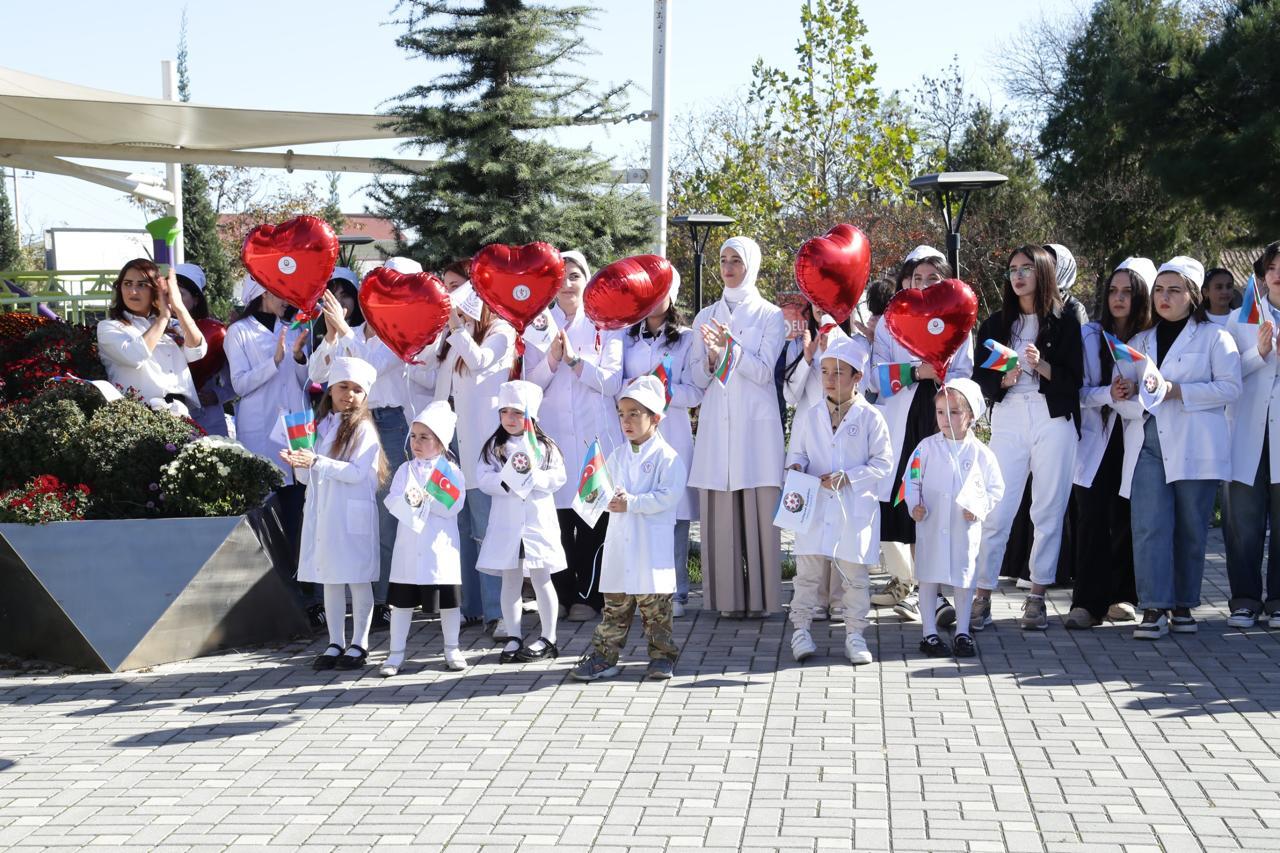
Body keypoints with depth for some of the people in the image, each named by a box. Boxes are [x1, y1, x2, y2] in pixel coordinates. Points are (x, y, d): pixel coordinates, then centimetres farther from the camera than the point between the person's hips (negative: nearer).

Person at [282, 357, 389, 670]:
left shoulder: (363, 429, -5)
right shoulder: (320, 426, 12)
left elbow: (357, 472, -17)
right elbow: (308, 477, 14)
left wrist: (317, 462, -22)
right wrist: (298, 463, -7)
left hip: (352, 515, -6)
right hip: (321, 512, 6)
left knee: (358, 579, 0)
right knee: (329, 580, 9)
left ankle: (359, 644, 8)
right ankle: (335, 644, 16)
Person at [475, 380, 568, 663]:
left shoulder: (544, 445, 4)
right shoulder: (494, 447, 6)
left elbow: (558, 477, -4)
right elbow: (484, 479, -4)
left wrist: (534, 475, -19)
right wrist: (507, 480, -20)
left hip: (538, 520, -1)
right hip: (507, 522, 1)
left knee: (541, 579, 4)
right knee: (510, 581, 7)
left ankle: (548, 638, 12)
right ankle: (513, 638, 14)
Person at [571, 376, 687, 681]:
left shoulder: (666, 456, -6)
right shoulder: (617, 456, 13)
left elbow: (669, 496, -16)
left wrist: (631, 503, -19)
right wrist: (609, 498, -9)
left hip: (653, 545, -5)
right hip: (620, 540, 5)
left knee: (654, 602, 2)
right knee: (615, 603, 8)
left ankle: (662, 656, 12)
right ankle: (604, 655, 11)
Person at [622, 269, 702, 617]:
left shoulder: (687, 339, 7)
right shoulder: (626, 338, 16)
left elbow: (695, 393, -1)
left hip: (673, 435, -2)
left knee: (674, 512, -5)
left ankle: (675, 592, 1)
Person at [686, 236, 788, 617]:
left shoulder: (770, 315, 6)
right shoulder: (705, 317, 15)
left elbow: (763, 371, -5)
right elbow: (697, 377, 9)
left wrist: (731, 348, -20)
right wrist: (712, 358, -12)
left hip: (756, 424, -3)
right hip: (716, 424, 3)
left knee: (758, 508, -6)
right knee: (720, 510, -2)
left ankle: (759, 596, -2)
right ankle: (728, 597, 2)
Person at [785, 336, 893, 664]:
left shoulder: (870, 418, -2)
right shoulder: (809, 418, 7)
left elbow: (883, 464, -3)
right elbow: (797, 453, 14)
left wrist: (846, 477, -13)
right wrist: (796, 467, -10)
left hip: (856, 508, -2)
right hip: (816, 506, 2)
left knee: (855, 575, 5)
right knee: (809, 570, 1)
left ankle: (854, 634, 14)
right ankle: (800, 629, 10)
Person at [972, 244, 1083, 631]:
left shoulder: (1064, 322, 5)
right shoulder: (995, 324, 13)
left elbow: (1074, 379, 0)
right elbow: (980, 378, 9)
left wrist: (1041, 365, -16)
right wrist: (1004, 379, -11)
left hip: (1053, 421, -1)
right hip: (1008, 420, 2)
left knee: (1048, 511, 0)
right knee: (995, 511, -4)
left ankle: (1037, 597, 8)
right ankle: (982, 596, -1)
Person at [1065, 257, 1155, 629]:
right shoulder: (1090, 335, 4)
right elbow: (1079, 391, 1)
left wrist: (1128, 398, -21)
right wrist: (1109, 394, -17)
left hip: (1134, 444, 0)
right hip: (1096, 441, 1)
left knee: (1126, 520, 5)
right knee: (1092, 519, -8)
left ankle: (1122, 595, 18)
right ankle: (1087, 602, -8)